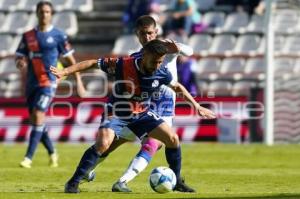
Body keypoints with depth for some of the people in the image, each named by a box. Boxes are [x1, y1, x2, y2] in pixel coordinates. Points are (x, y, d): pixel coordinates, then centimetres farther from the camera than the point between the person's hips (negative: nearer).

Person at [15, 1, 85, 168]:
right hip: (31, 83, 5)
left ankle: (29, 157, -18)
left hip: (48, 82, -5)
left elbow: (70, 60, 5)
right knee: (36, 120, 7)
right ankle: (52, 153, 26)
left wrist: (79, 81, 2)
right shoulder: (28, 36, 9)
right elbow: (19, 58, 11)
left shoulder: (58, 35, 0)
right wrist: (21, 63, -14)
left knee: (38, 116, -17)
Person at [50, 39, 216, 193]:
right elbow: (93, 63, -19)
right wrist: (64, 72, -26)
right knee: (103, 144, -30)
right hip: (116, 114, -5)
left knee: (172, 139, -6)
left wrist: (197, 106, 10)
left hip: (142, 114, 5)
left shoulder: (161, 73, -14)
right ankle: (73, 183, -20)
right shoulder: (122, 65, -27)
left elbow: (177, 87, 7)